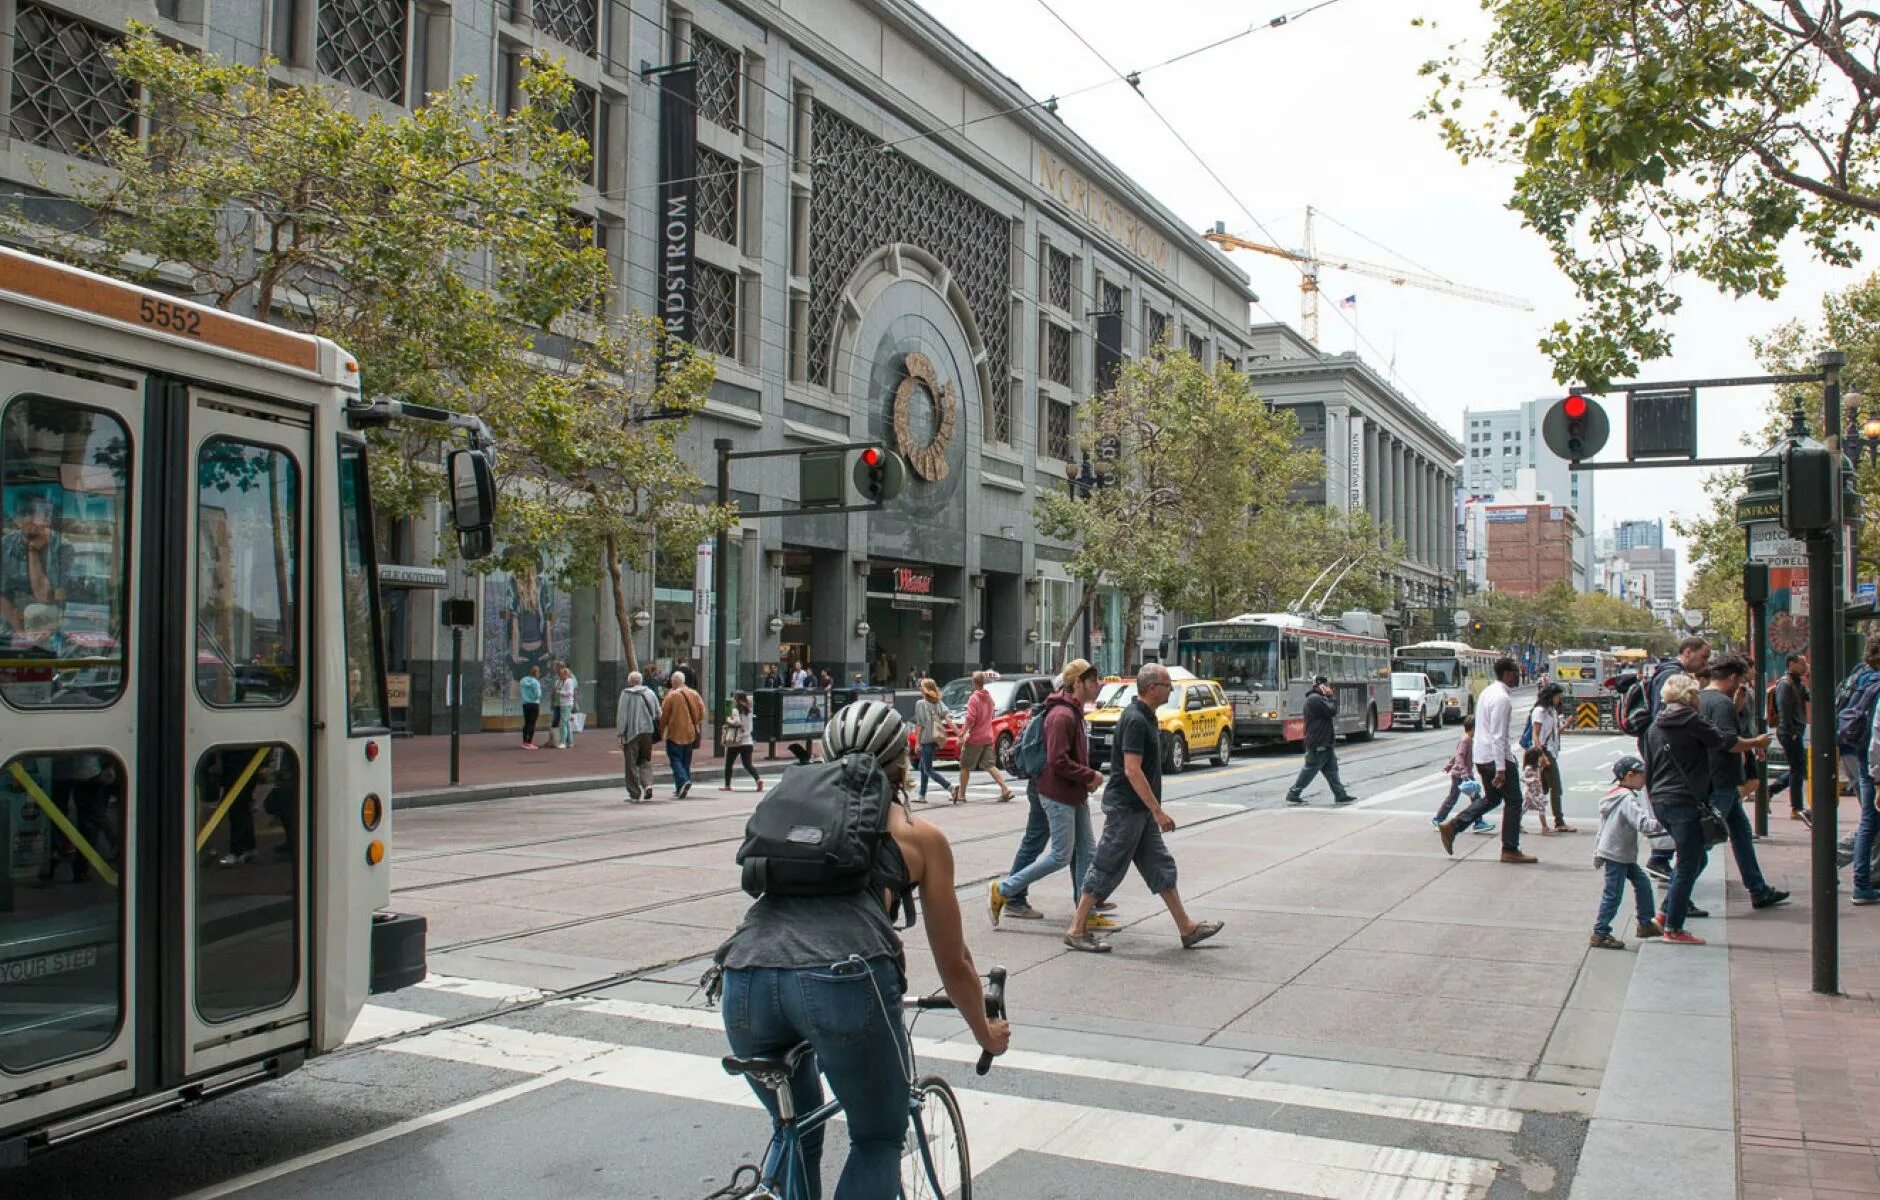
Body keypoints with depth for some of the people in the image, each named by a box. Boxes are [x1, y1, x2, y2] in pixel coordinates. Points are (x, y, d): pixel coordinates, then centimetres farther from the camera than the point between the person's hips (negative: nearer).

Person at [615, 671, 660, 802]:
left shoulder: (626, 694, -7)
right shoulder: (650, 693, 6)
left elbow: (621, 715, -8)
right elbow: (658, 713, 10)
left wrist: (621, 734, -5)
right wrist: (656, 730, 21)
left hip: (631, 732, -4)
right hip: (648, 731, 4)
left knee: (631, 764, 4)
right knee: (645, 761, 16)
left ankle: (635, 794, 6)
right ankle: (647, 784, -5)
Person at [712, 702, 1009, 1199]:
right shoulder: (919, 835, 20)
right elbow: (954, 963, 26)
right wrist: (986, 1034, 43)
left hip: (745, 977, 4)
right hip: (844, 978, -4)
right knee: (879, 1141, 21)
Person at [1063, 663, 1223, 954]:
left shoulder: (1145, 717, 12)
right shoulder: (1135, 720, -19)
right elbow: (1132, 770, -25)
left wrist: (1154, 810, 23)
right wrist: (1158, 811, -23)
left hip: (1141, 810, 10)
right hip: (1126, 807, -10)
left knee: (1161, 867, 12)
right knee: (1107, 869, -3)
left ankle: (1187, 928, 18)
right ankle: (1077, 930, 4)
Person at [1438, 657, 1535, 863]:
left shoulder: (1487, 692, 12)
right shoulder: (1502, 698, -18)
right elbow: (1498, 736, -23)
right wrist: (1501, 769, -24)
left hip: (1481, 756, 9)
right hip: (1497, 756, -9)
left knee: (1491, 798, 20)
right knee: (1513, 801, 3)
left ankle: (1452, 826, 11)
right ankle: (1510, 850, 9)